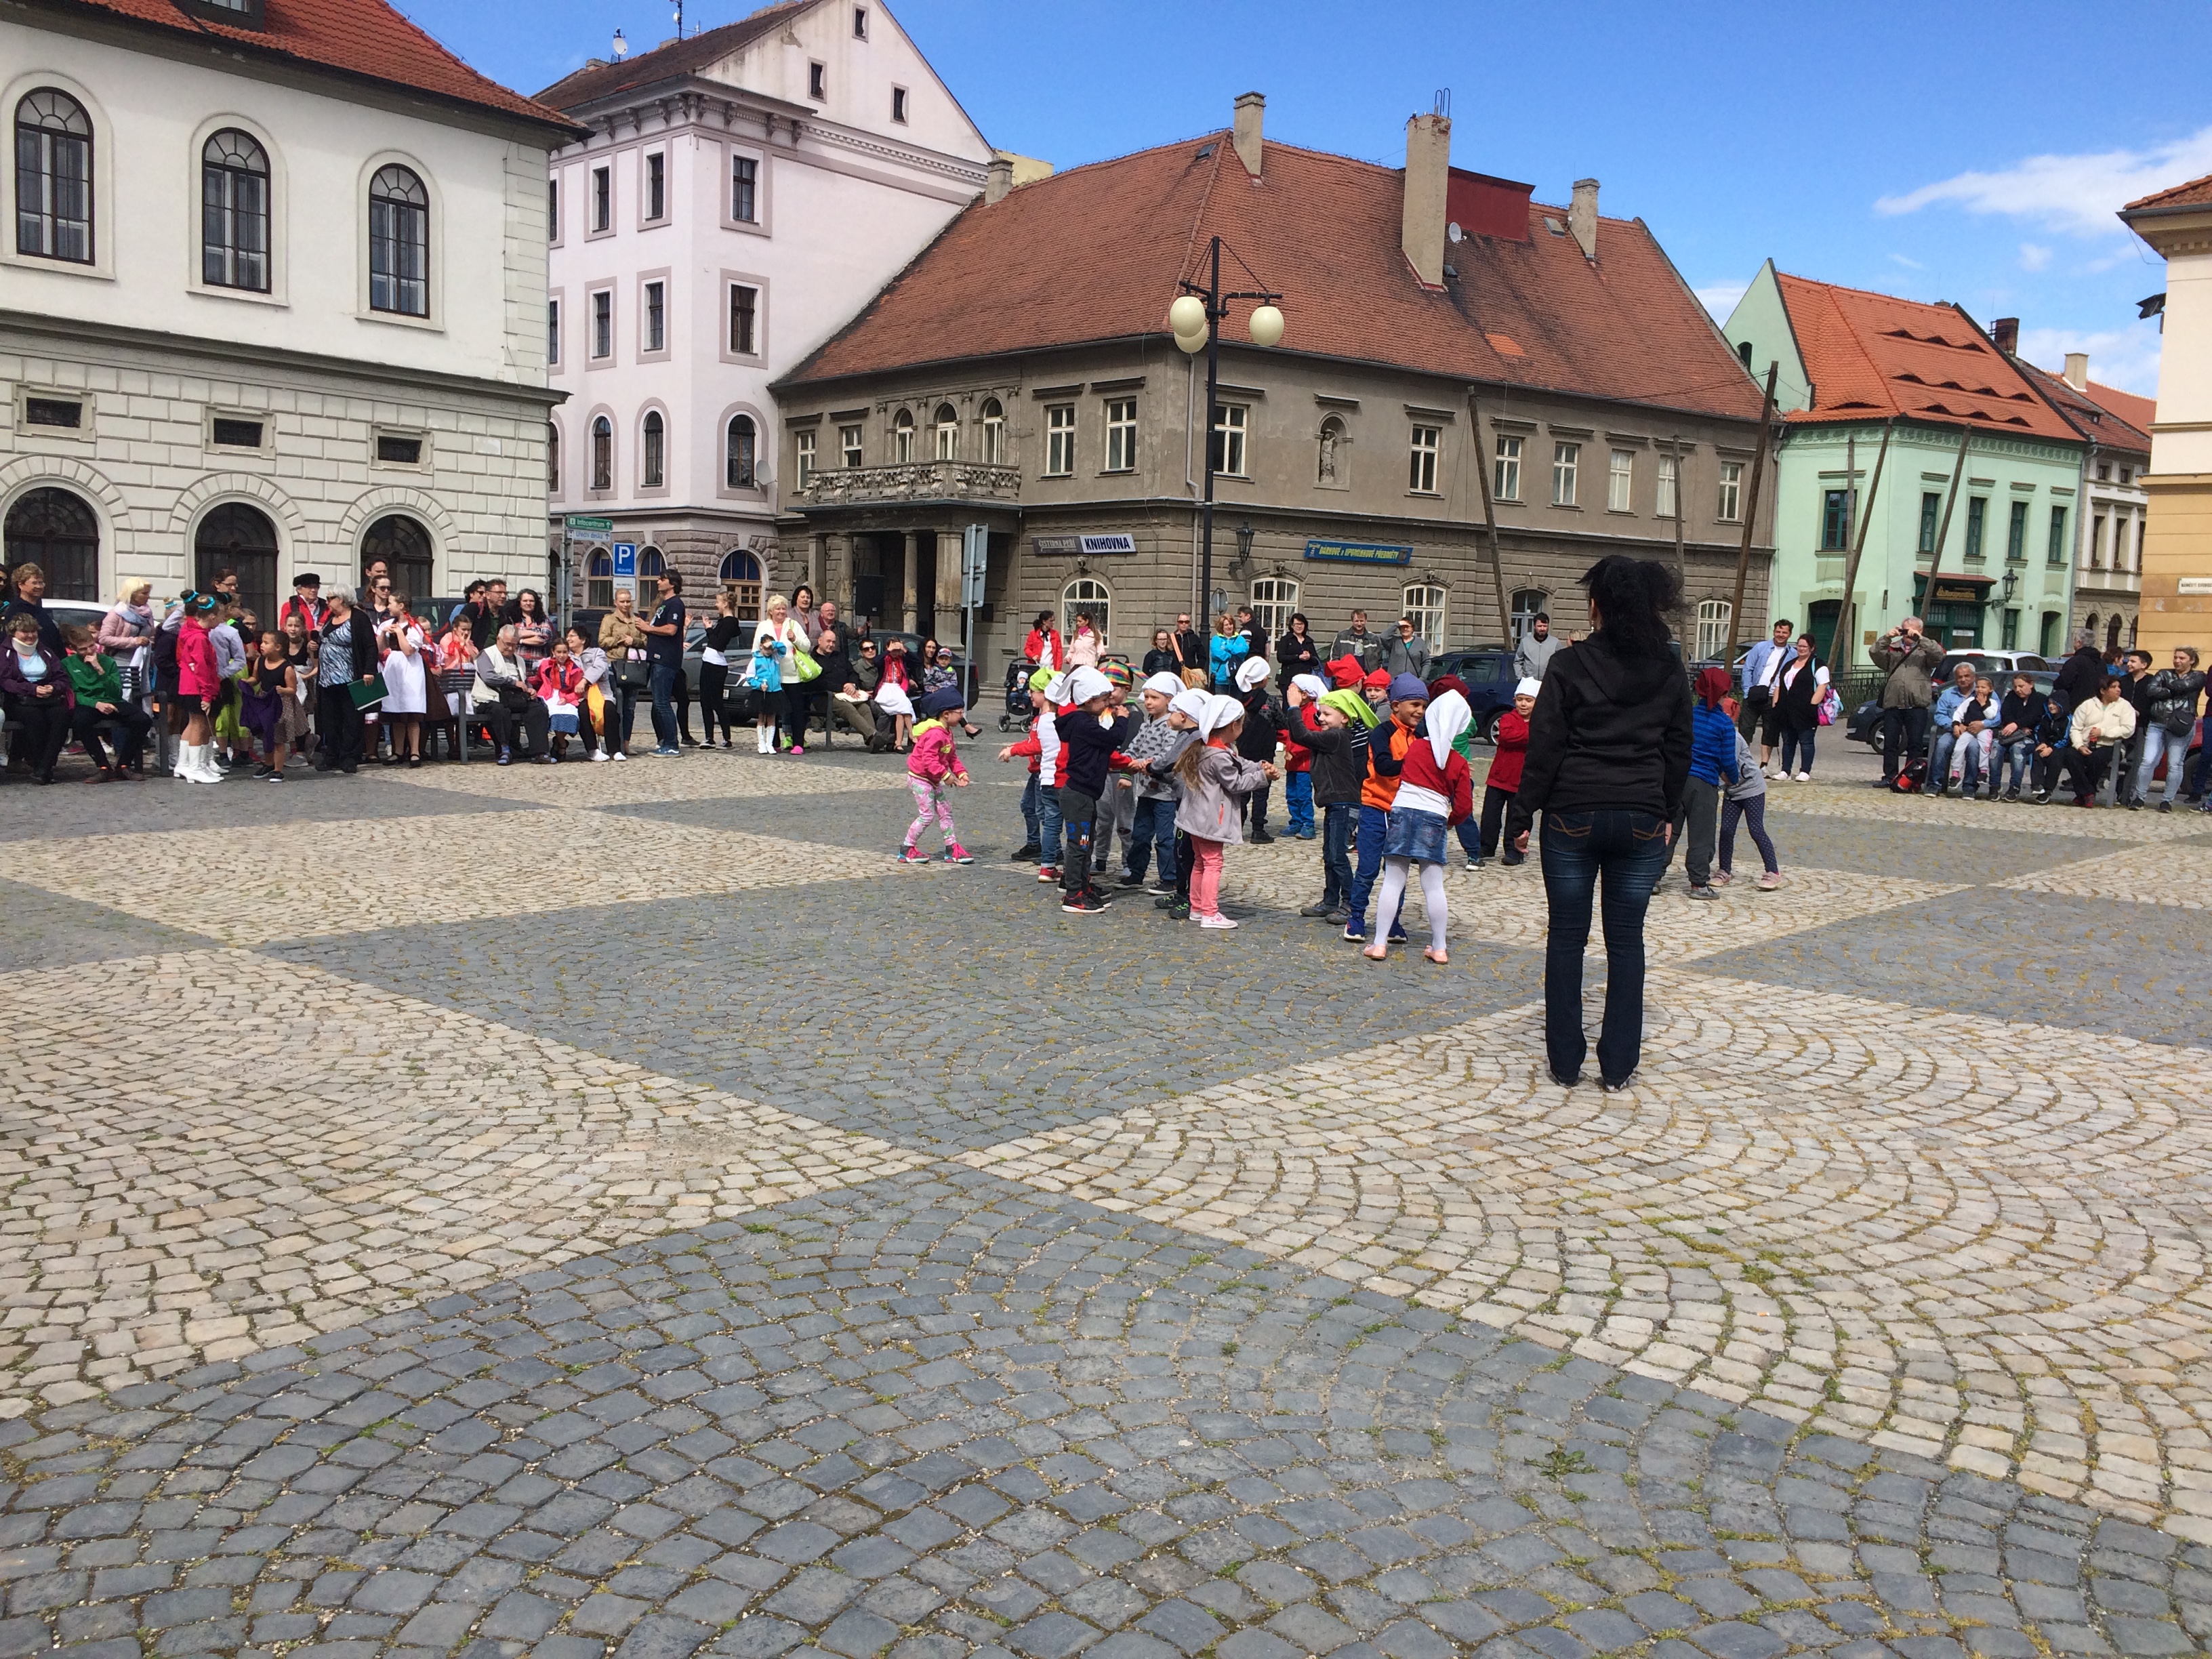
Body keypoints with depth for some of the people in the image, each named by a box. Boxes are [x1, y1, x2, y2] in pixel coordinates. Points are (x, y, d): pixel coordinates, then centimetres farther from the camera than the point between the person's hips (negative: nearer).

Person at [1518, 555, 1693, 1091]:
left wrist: (1528, 808, 0)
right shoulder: (1669, 674, 5)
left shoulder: (1569, 665, -6)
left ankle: (1565, 1062, 11)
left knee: (1566, 939, 7)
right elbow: (1679, 752, 10)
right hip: (1642, 820, 3)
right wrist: (1667, 814, 19)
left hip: (1573, 817, -2)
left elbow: (1544, 745, -7)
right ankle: (1618, 1066, 12)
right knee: (1627, 942, 8)